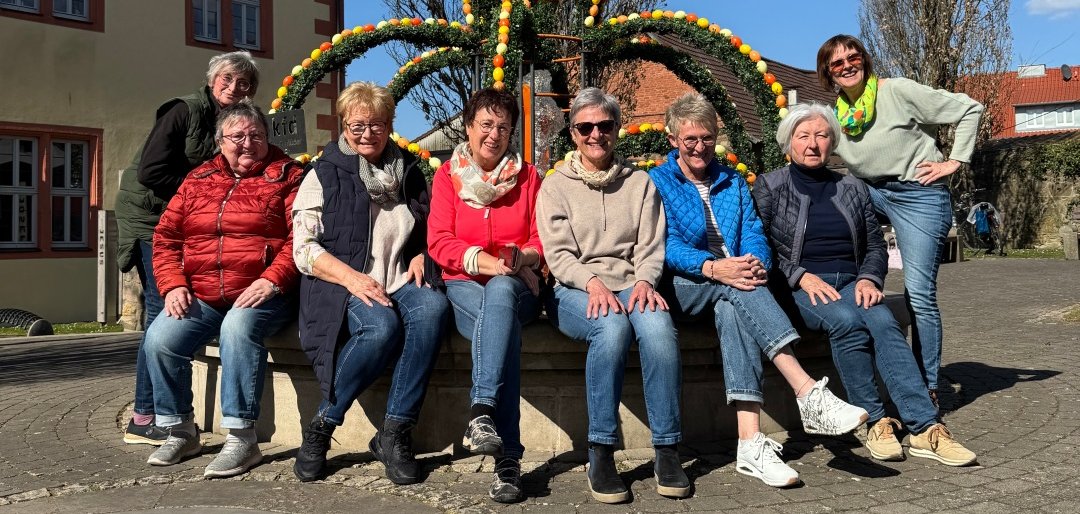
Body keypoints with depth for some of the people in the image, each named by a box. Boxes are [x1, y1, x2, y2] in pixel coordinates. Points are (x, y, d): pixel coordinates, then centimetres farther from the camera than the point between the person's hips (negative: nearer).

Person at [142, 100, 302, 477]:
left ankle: (241, 439, -26)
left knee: (238, 327, -35)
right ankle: (180, 432, 4)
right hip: (201, 297, 5)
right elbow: (165, 237, 15)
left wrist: (272, 280, -20)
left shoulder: (287, 175, 4)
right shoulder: (198, 180, 17)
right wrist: (173, 285, -1)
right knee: (159, 339, -18)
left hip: (262, 295, -4)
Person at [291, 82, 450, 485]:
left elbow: (432, 233, 24)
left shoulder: (409, 173, 18)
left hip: (400, 283, 3)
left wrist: (420, 256, 0)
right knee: (382, 326, -36)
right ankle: (321, 427, -15)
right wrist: (352, 278, -17)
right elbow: (303, 248, -1)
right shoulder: (324, 175, 8)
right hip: (342, 286, -3)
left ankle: (394, 434, -24)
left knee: (433, 307, -32)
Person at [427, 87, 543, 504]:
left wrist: (521, 258, -16)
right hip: (464, 286, 0)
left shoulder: (527, 176, 13)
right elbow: (438, 241, -1)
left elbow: (542, 240, 7)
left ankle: (482, 413, -49)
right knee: (503, 324, -36)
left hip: (515, 285, 1)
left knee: (500, 293, -39)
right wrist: (482, 260, -19)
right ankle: (507, 457, -42)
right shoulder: (448, 175, 10)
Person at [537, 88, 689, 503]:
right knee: (612, 325, -36)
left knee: (658, 324, -33)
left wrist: (644, 281, -15)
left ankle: (667, 452, -26)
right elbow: (557, 254, -2)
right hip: (576, 292, -2)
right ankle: (601, 455, -29)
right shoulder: (556, 186, 10)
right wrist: (593, 282, -21)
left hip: (631, 287, 2)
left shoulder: (639, 183, 17)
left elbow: (650, 247, 7)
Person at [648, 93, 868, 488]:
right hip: (683, 289, -2)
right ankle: (809, 393, -44)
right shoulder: (657, 182, 8)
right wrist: (713, 267, -27)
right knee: (735, 288, -35)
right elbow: (667, 245, -7)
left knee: (731, 308, -35)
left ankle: (750, 442, -45)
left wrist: (756, 262, -19)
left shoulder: (732, 181, 20)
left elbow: (753, 233, 7)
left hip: (727, 290, 3)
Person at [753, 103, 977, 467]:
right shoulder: (769, 187, 9)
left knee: (885, 323, -29)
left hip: (850, 282, 3)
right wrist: (801, 276, -14)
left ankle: (924, 428, -35)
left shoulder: (853, 188, 20)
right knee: (847, 321, -34)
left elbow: (875, 246, 18)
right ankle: (874, 422, -25)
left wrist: (869, 278, -3)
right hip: (799, 287, -3)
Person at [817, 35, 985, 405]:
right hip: (872, 193, 6)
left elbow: (970, 110, -7)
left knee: (919, 294, -8)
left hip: (919, 194, -6)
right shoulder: (837, 115, 6)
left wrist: (955, 161, -9)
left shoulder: (898, 91, -10)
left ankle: (928, 388, 5)